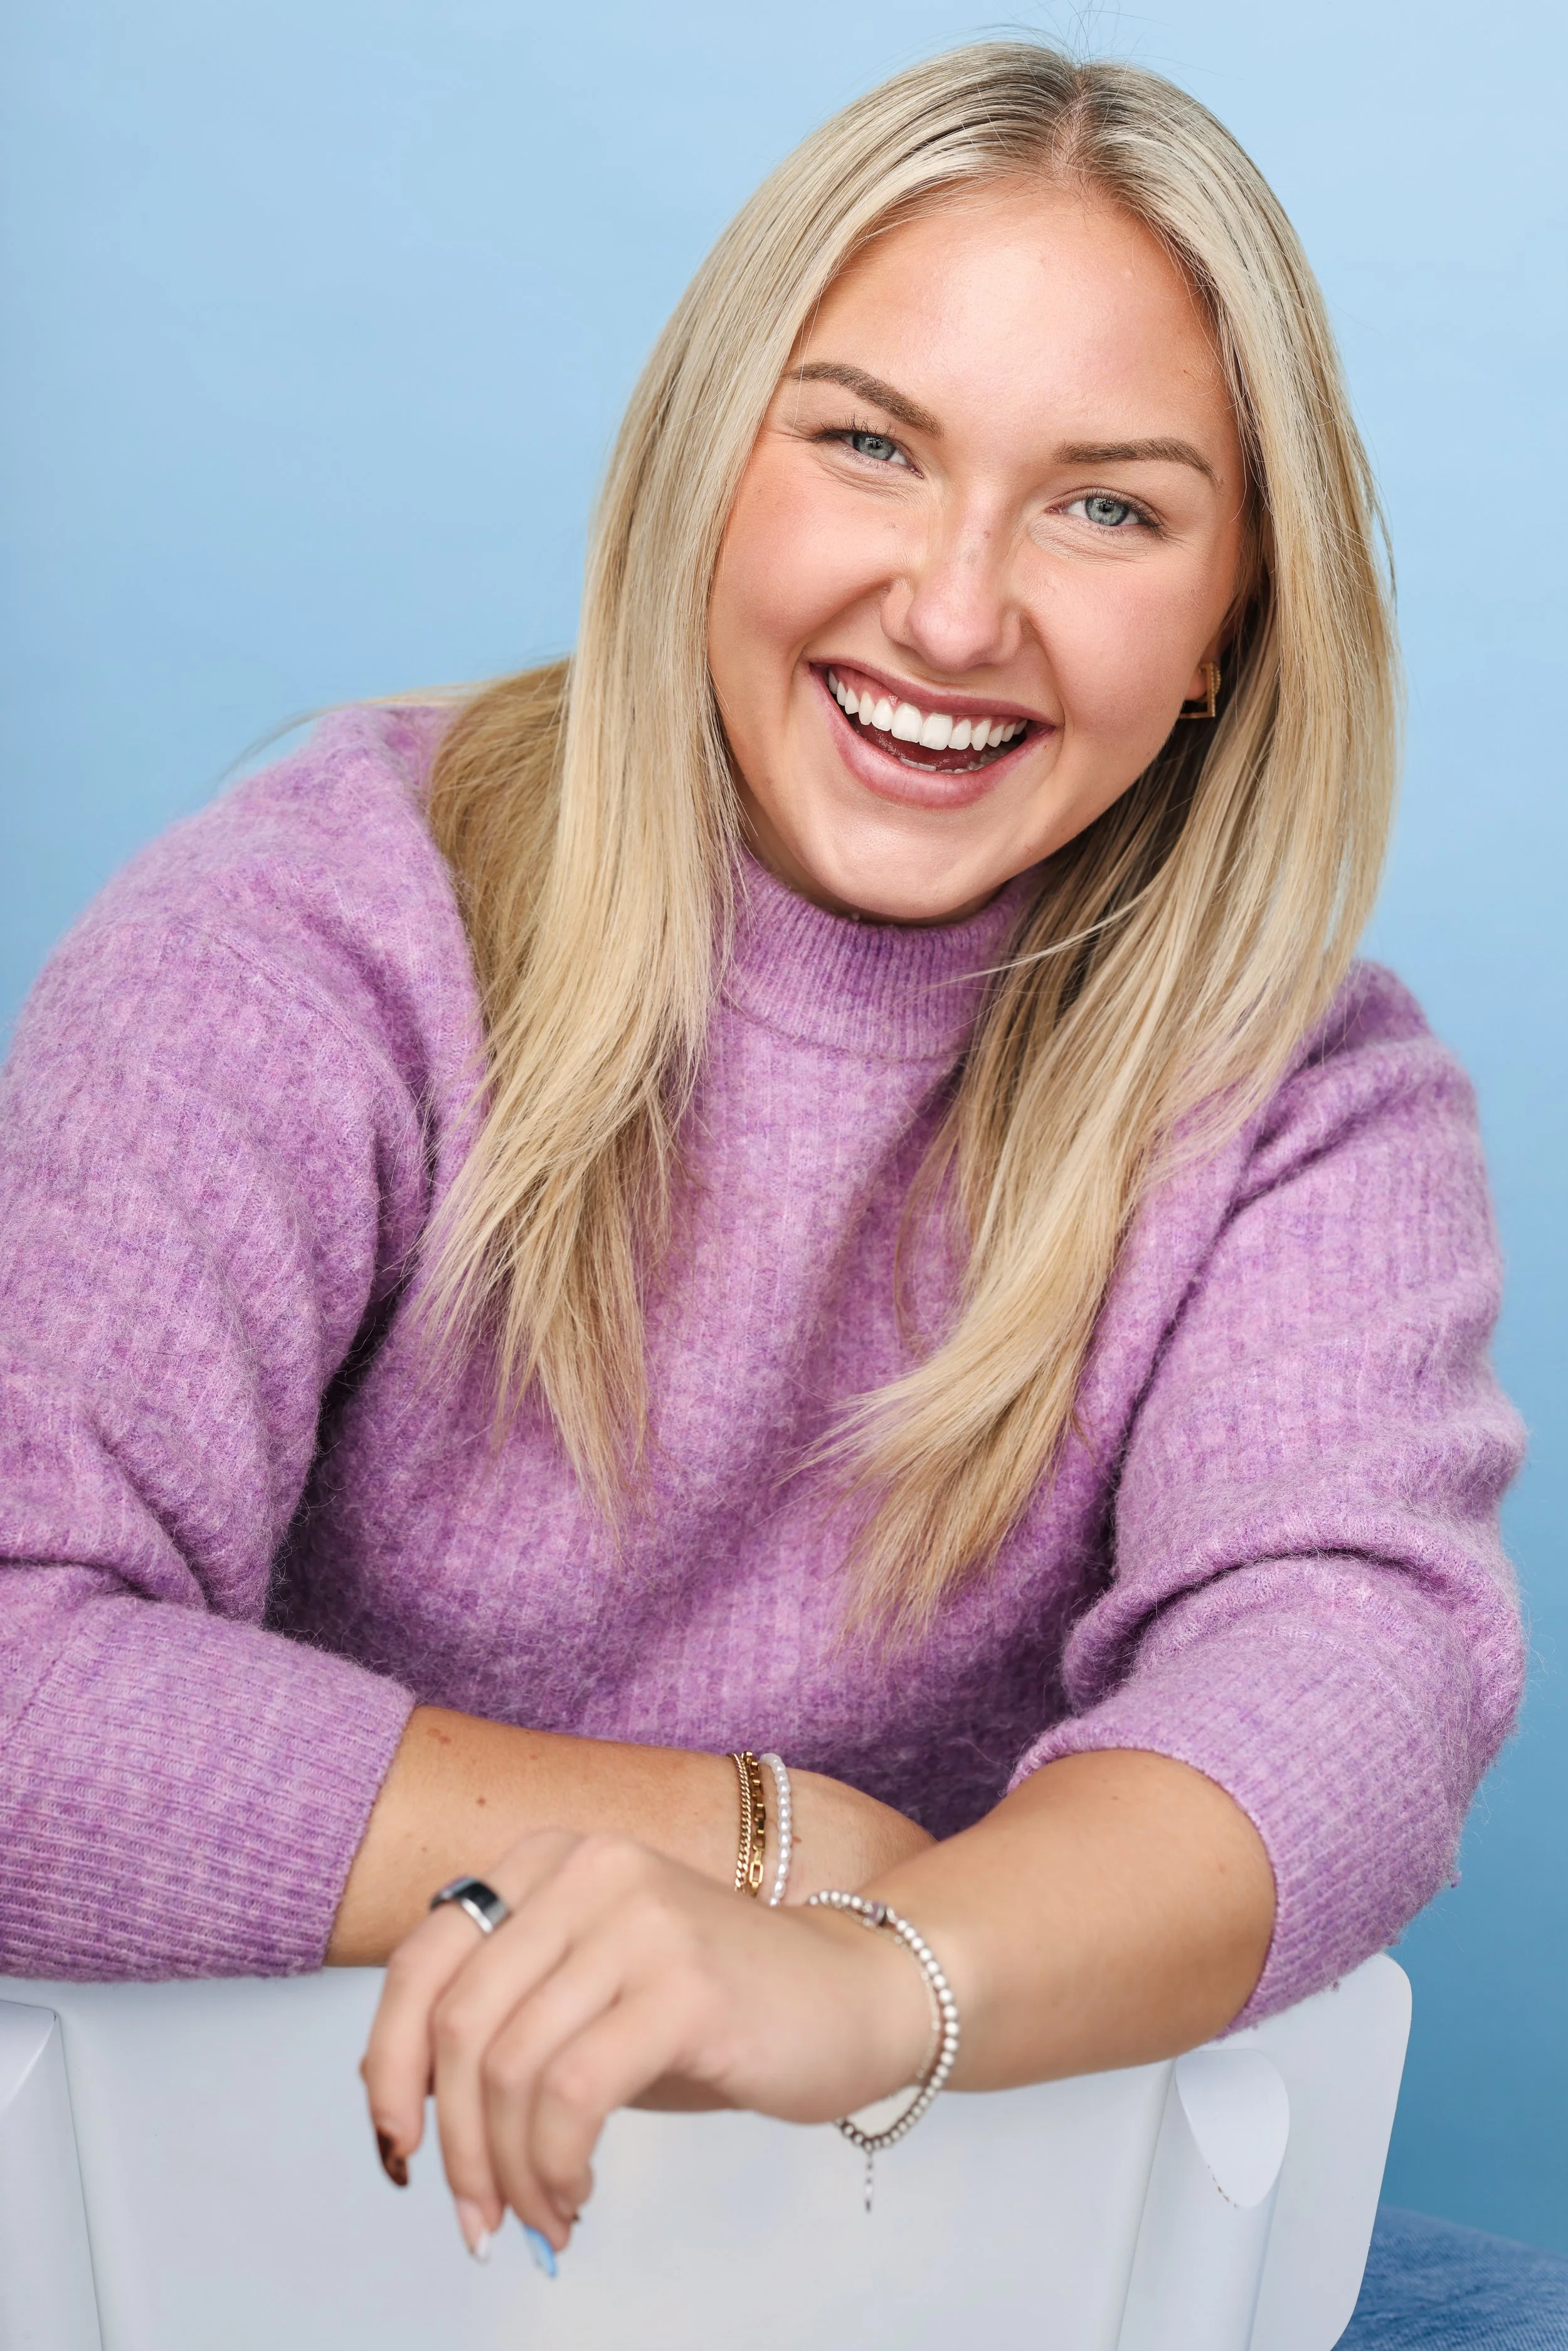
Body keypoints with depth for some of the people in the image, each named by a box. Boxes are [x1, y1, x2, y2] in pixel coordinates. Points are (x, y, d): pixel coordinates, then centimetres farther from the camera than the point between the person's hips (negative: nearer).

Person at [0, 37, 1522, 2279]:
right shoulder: (320, 941, -14)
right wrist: (760, 1839, -22)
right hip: (301, 2181, -1)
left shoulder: (1310, 1102, -5)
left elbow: (1350, 1657, -22)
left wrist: (882, 1976, -42)